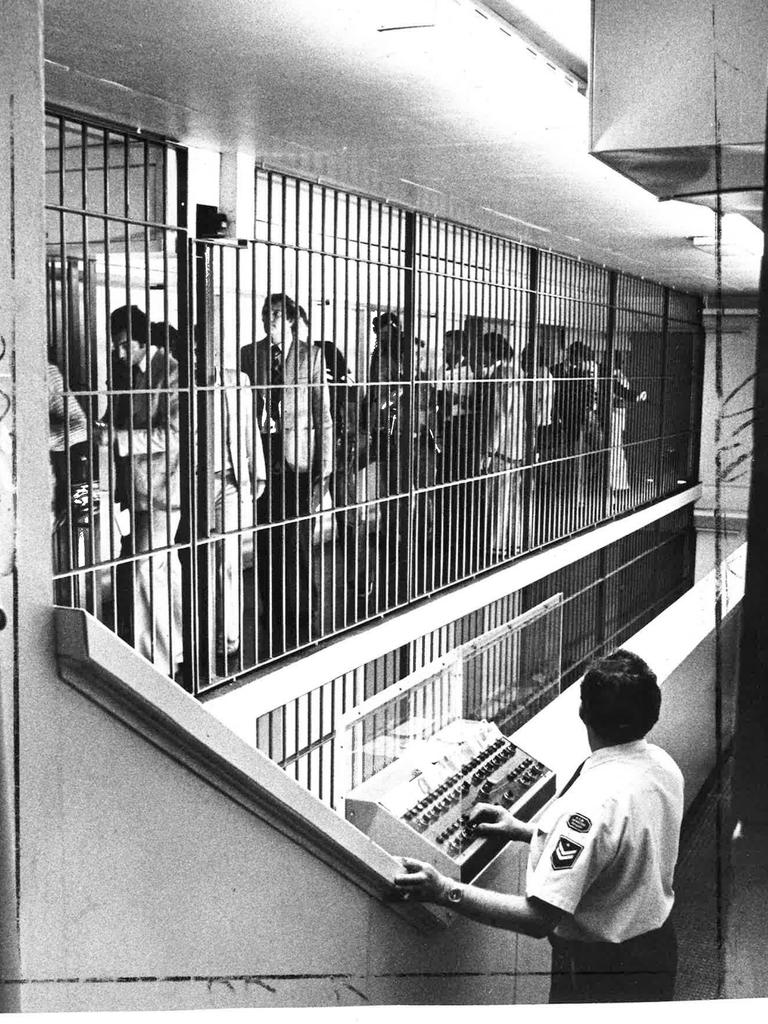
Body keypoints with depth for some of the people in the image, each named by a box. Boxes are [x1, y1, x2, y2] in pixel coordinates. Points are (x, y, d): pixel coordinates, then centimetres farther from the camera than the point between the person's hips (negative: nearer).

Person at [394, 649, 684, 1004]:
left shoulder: (591, 801, -33)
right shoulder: (663, 764, -6)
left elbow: (539, 919, -32)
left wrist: (444, 891, -30)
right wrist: (525, 830, 5)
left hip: (600, 967, -8)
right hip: (658, 945, 8)